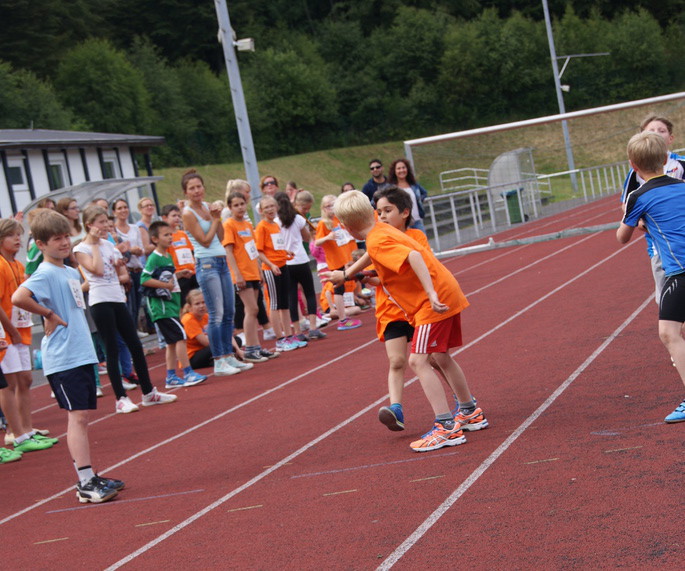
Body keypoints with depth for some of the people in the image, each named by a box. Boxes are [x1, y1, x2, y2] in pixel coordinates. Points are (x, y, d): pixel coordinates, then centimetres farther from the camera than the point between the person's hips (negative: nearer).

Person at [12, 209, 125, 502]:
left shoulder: (71, 272, 15)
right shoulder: (46, 274, -12)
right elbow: (18, 297, -29)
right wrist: (50, 315, -18)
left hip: (83, 354, 9)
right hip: (63, 358, -9)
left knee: (80, 417, 12)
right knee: (77, 416, -10)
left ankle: (89, 478, 19)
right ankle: (86, 483, -10)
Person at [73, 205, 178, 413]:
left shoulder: (109, 245, 15)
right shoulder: (81, 249, -4)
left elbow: (124, 275, 18)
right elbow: (97, 270, -20)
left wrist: (117, 278, -4)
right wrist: (94, 244, -11)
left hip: (118, 299, 7)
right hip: (100, 301, -6)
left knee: (135, 345, 8)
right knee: (112, 350, -5)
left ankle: (149, 393, 17)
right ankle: (121, 399, 0)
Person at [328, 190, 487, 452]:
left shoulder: (376, 242, -17)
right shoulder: (384, 230, 11)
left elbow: (414, 257, -30)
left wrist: (432, 295, -34)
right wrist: (344, 275, 40)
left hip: (434, 302, -10)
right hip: (448, 293, 10)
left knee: (418, 360, -13)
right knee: (440, 357, 24)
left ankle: (446, 427, -15)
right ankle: (470, 413, 39)